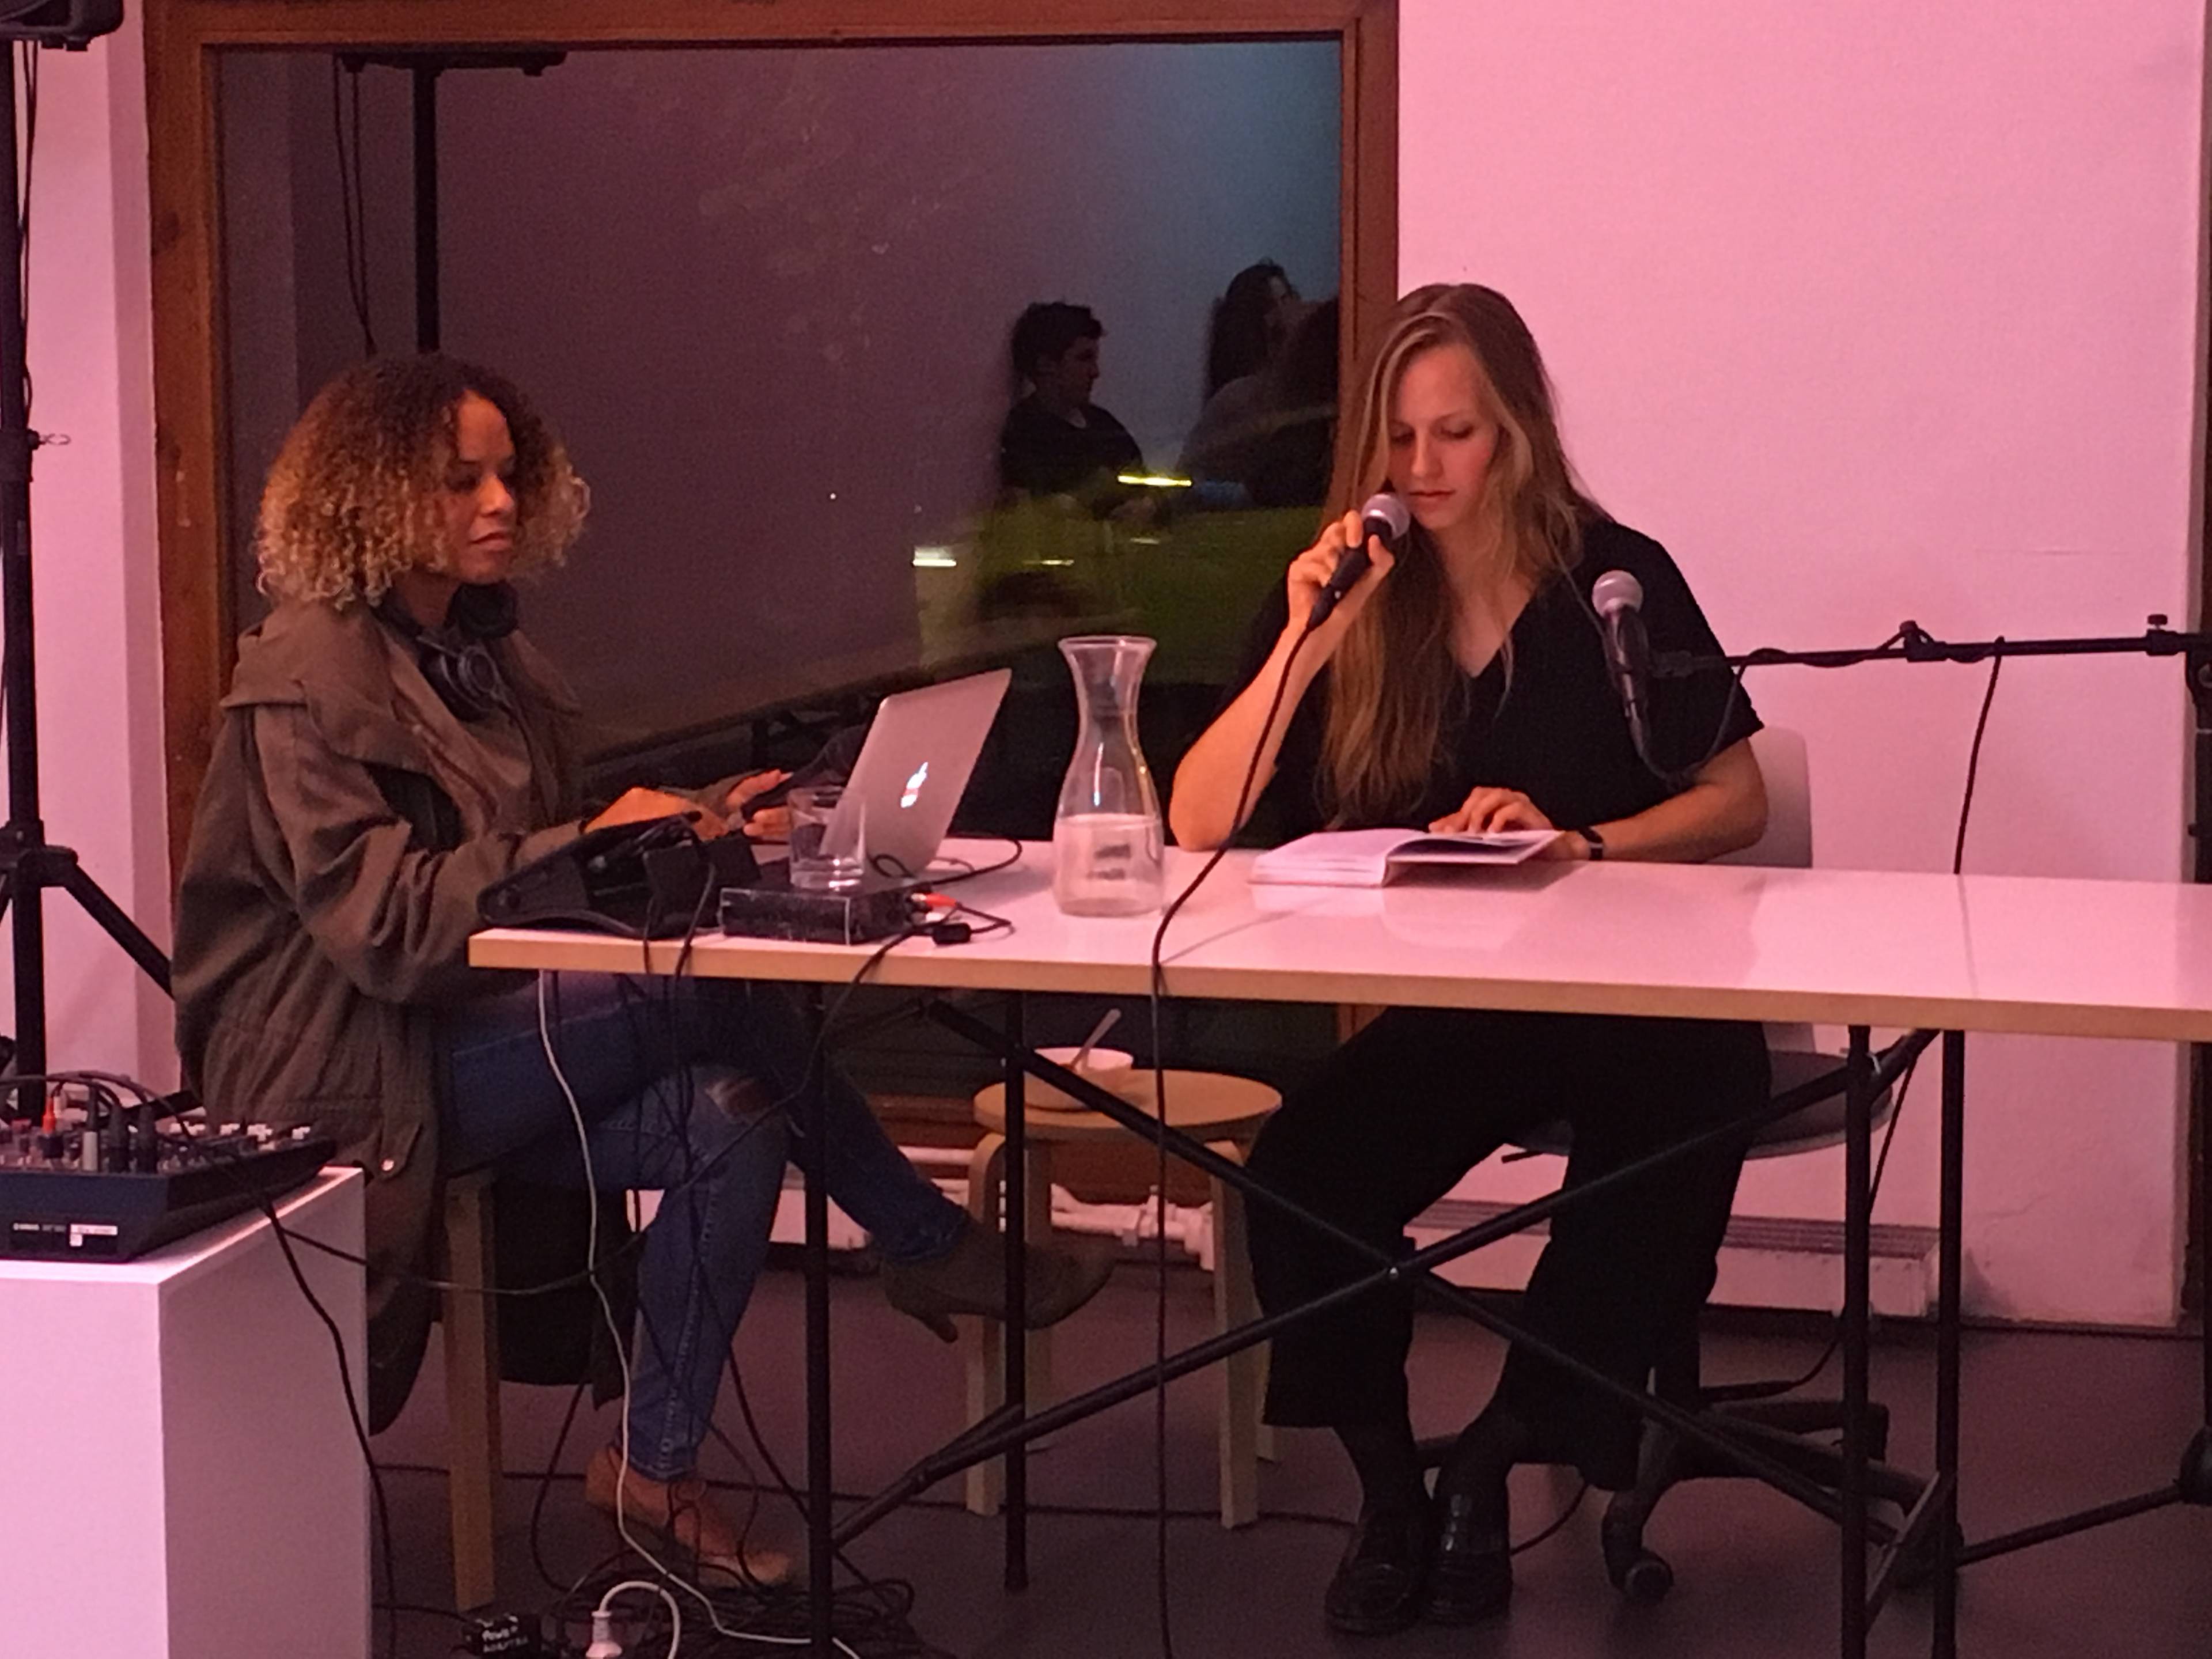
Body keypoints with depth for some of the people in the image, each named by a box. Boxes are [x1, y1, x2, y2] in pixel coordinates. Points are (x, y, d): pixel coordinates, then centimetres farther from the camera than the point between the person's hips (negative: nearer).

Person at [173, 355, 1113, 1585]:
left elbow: (537, 875, 15)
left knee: (732, 1116, -19)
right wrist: (593, 841, -24)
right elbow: (380, 922, -23)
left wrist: (688, 826, -2)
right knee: (717, 990, -24)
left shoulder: (484, 652, 14)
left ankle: (657, 1468, -10)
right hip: (347, 1078, -8)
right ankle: (933, 1249, -6)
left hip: (470, 1039, 8)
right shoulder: (311, 679, -13)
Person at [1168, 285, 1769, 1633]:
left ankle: (1488, 1467, -8)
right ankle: (1392, 1486, -3)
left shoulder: (1615, 579, -3)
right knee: (1299, 1182, -27)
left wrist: (1574, 841, -18)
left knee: (1664, 1170, -32)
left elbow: (1739, 803, -1)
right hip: (1444, 1005, 2)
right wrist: (1308, 642, -17)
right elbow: (1200, 828, -6)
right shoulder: (1348, 595, 3)